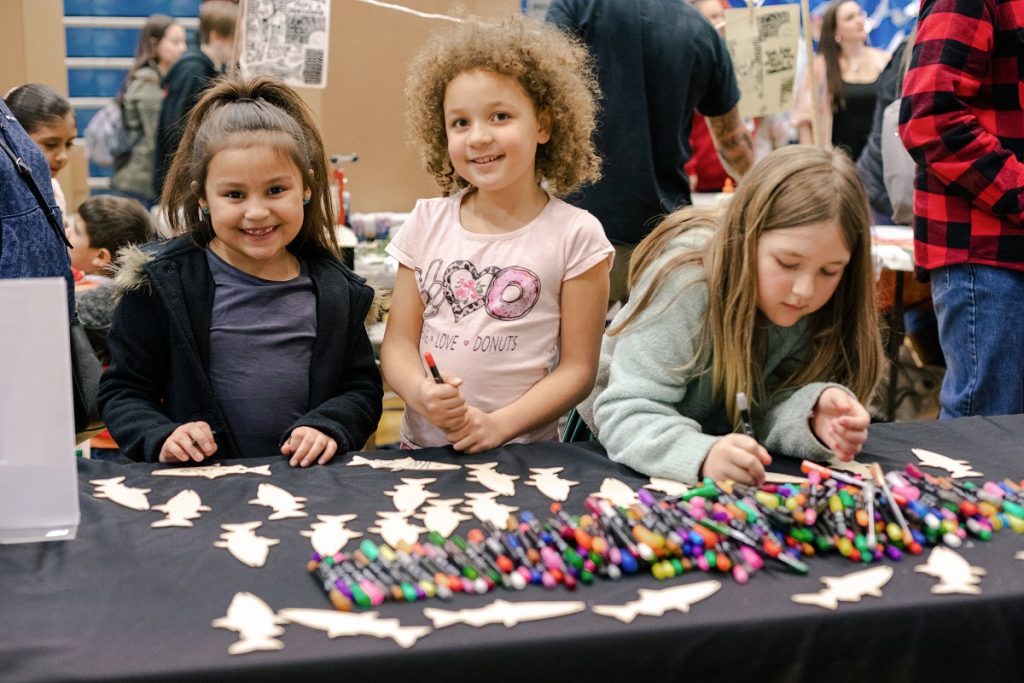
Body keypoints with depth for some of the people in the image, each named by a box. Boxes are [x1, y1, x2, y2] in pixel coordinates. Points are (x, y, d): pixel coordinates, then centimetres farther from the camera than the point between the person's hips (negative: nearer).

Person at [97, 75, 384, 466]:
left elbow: (361, 388, 14)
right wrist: (160, 438, -15)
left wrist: (329, 428, -7)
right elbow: (122, 391, 4)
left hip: (308, 481, 3)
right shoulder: (164, 283, -1)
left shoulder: (335, 289, 8)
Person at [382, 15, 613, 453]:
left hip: (524, 454, -2)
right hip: (422, 447, 3)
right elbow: (398, 342, 7)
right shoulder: (427, 223, 7)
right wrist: (421, 393, -13)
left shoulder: (574, 235, -3)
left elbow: (577, 368, -2)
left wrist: (499, 425, -13)